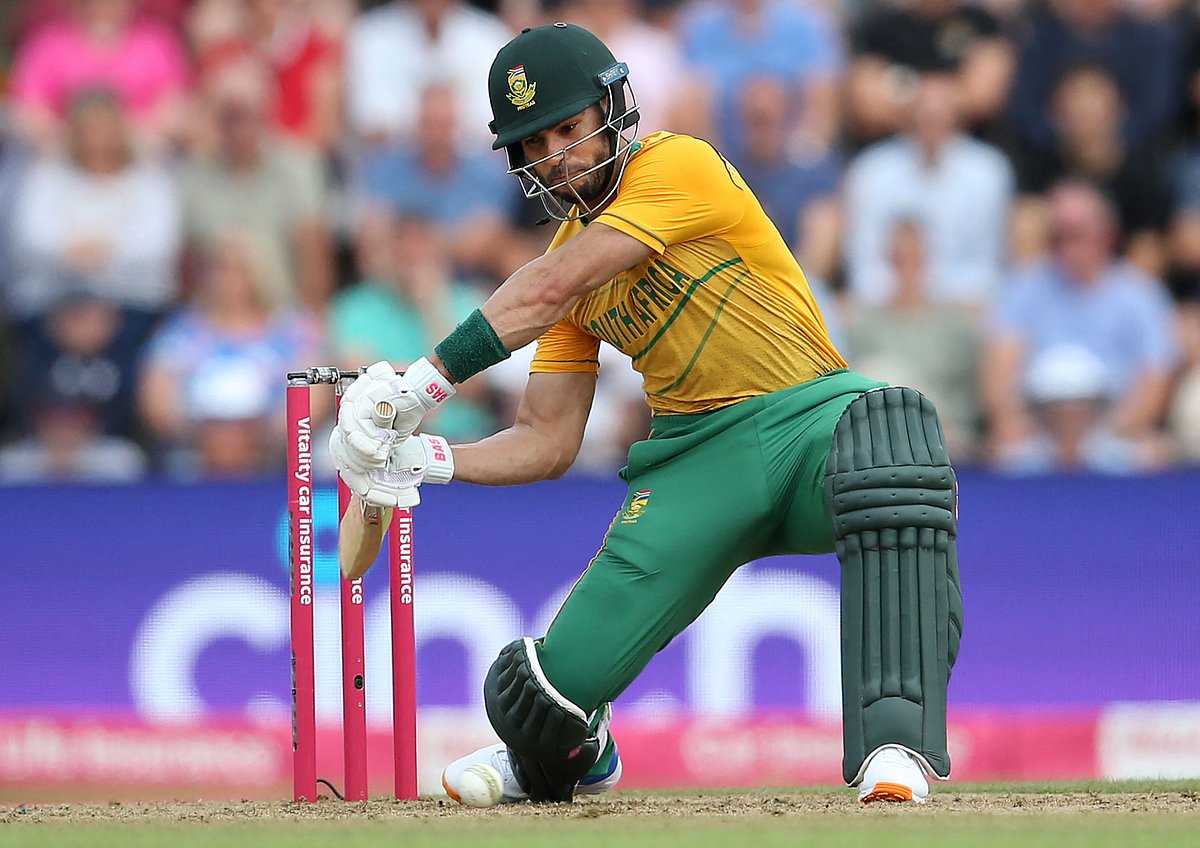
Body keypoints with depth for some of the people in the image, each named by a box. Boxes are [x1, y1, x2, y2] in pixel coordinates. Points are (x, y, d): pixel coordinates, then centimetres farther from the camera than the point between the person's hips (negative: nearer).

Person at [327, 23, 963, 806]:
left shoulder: (678, 167, -9)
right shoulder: (569, 248, 13)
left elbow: (552, 289, -20)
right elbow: (549, 442, 11)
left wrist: (426, 383, -21)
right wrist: (429, 460, -6)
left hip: (807, 418, -5)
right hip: (695, 461, 6)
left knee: (887, 431, -43)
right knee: (560, 677, -11)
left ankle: (895, 740, -43)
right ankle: (574, 753, 32)